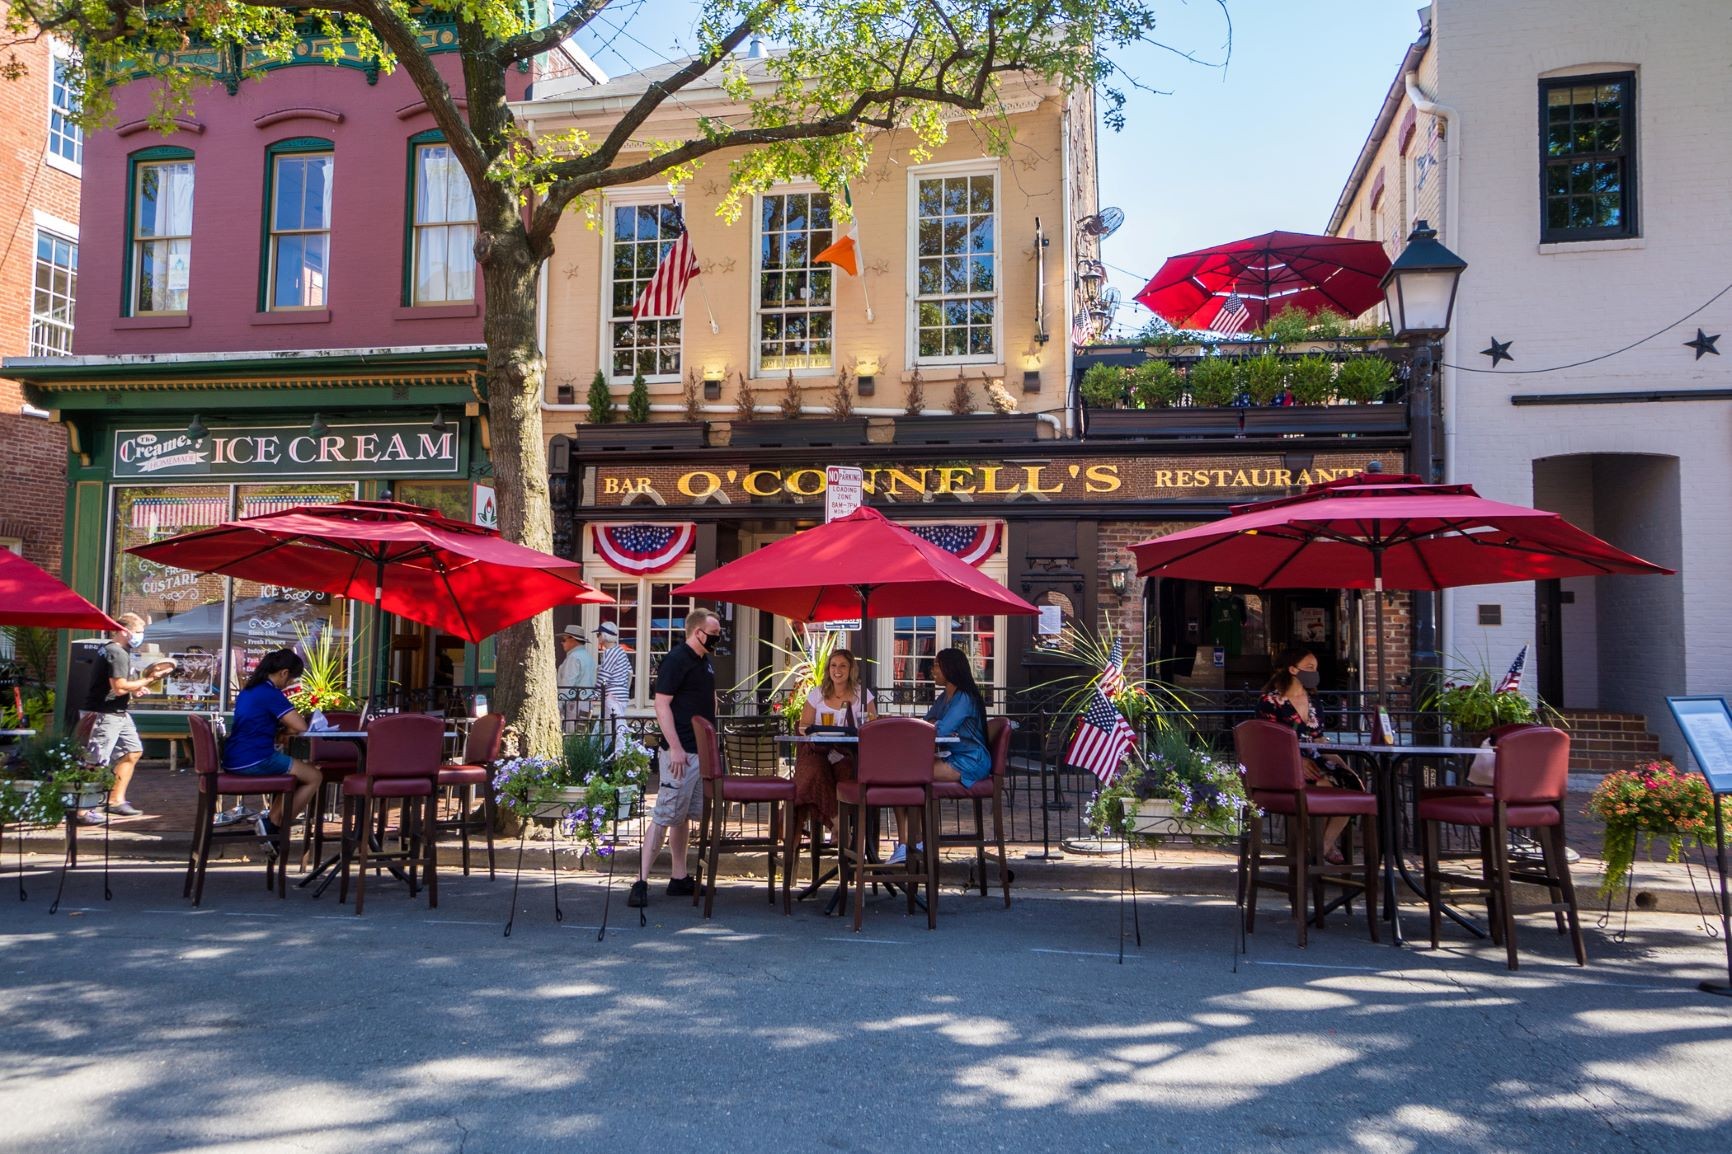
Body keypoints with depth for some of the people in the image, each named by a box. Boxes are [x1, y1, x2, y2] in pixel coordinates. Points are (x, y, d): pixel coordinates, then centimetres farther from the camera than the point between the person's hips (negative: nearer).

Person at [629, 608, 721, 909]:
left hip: (701, 750, 9)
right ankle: (641, 882, -5)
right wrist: (675, 748, -22)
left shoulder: (705, 662, 15)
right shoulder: (676, 660, -12)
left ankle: (679, 879, 21)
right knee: (664, 816, -8)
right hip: (681, 751, -9)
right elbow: (662, 704, -17)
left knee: (685, 816, 14)